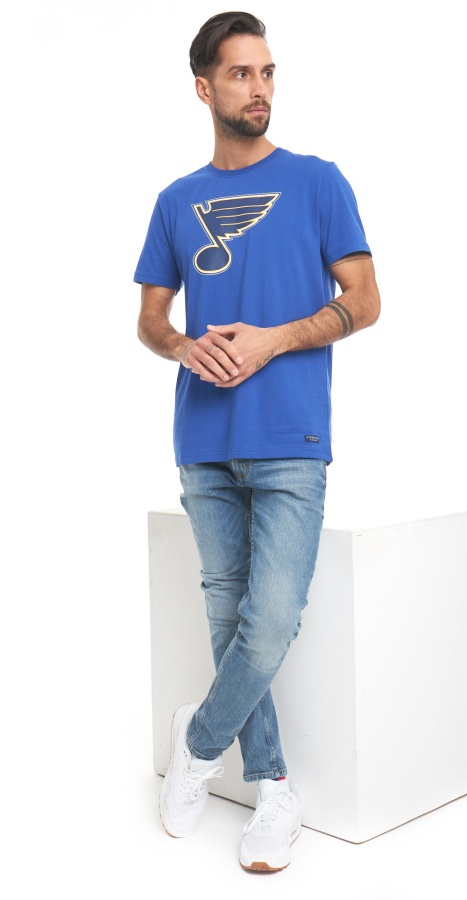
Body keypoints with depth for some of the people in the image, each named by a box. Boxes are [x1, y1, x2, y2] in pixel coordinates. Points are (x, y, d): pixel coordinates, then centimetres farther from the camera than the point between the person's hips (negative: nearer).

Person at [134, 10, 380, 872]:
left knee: (270, 624, -10)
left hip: (289, 442, -3)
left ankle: (200, 739, 18)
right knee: (229, 621, 7)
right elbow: (149, 317, 16)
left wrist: (270, 339, -12)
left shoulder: (317, 181, 5)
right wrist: (187, 347, -7)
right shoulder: (178, 201, 14)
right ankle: (272, 788, 21)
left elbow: (364, 302, 1)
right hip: (205, 444, 4)